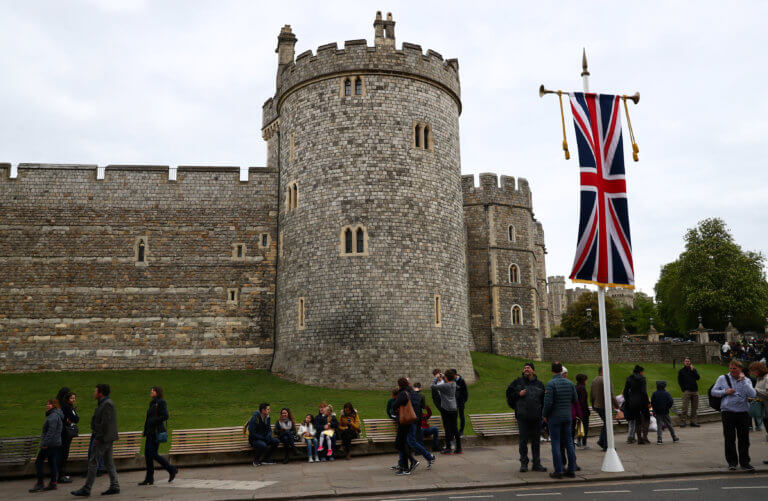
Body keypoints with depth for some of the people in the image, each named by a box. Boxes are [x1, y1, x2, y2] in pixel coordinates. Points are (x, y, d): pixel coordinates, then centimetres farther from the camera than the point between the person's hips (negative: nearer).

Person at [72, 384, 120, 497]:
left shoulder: (107, 404, -16)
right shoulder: (105, 403, 17)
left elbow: (105, 423, -22)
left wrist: (98, 437, -18)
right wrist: (97, 436, 16)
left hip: (103, 438, -10)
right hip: (107, 438, 10)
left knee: (93, 462, -5)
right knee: (108, 462, 11)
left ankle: (86, 489, 0)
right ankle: (114, 486, 13)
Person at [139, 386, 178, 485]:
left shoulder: (161, 402, -9)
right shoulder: (152, 403, 16)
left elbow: (166, 416, -19)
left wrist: (153, 421, -16)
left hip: (157, 431, -8)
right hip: (150, 432, 8)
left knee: (153, 454, -9)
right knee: (147, 454, 5)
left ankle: (172, 470, 4)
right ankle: (149, 479, 10)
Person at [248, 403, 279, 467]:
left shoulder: (267, 417, 3)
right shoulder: (254, 418, -20)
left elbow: (269, 429, 12)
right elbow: (252, 433, -20)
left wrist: (269, 436, -11)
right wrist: (263, 438, -20)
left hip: (264, 438, 7)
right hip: (254, 439, -7)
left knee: (276, 441, -15)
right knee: (263, 445, -37)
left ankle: (266, 459, -3)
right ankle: (256, 460, -10)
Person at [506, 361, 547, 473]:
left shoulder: (539, 384, 9)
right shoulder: (518, 382, 4)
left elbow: (544, 401, 12)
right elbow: (509, 393, 8)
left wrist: (543, 415, 4)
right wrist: (518, 394, -10)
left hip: (536, 417, 2)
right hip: (523, 417, -2)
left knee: (536, 441, 8)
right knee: (523, 440, 1)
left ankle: (536, 464, 16)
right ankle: (524, 463, 9)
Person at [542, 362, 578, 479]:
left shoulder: (550, 384, -15)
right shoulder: (570, 383, 2)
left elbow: (548, 402, -18)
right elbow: (575, 400, 8)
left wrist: (544, 415, -4)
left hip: (554, 417, -5)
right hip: (567, 416, 5)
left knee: (556, 443, 0)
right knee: (569, 442, 11)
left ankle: (558, 471, 2)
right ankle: (571, 470, 14)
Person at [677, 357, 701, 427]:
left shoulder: (694, 370, 17)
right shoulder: (681, 371, 9)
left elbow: (697, 378, 1)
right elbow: (680, 382, 5)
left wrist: (693, 370, -8)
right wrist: (684, 389, -5)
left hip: (695, 391, 3)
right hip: (687, 391, -3)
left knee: (694, 407, 4)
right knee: (685, 407, -10)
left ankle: (693, 421, 11)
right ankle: (683, 421, -9)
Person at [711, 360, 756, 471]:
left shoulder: (746, 381, 7)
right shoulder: (723, 378, 5)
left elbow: (753, 394, -9)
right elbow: (713, 391, 8)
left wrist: (743, 380, -12)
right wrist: (725, 392, -9)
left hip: (743, 412, 1)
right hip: (728, 412, -1)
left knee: (744, 439, 3)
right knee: (729, 439, 2)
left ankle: (744, 462, 14)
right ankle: (732, 462, 14)